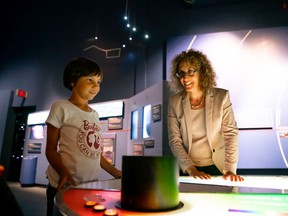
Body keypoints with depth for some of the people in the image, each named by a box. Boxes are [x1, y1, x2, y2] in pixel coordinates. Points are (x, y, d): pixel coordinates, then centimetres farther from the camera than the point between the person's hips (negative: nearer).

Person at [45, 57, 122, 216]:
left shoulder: (94, 114, 12)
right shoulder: (61, 108, -5)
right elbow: (51, 149, -7)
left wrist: (115, 172, 11)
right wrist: (63, 172, -24)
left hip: (91, 185, 6)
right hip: (65, 185, -5)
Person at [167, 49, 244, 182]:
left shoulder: (221, 96, -2)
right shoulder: (174, 101, 0)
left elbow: (231, 133, -3)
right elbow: (174, 140, -3)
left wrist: (230, 169, -11)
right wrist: (191, 169, -12)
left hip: (217, 167, 0)